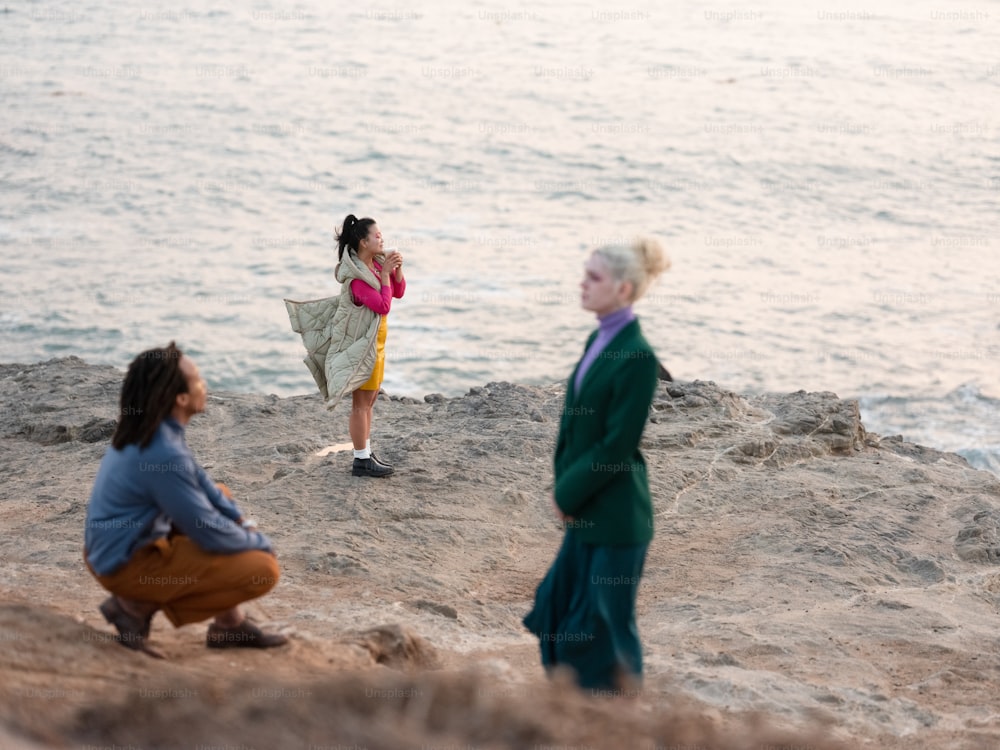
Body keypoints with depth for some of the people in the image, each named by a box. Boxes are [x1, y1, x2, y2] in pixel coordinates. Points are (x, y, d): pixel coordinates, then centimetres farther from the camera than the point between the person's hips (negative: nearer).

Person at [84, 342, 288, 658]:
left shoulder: (144, 430, 1)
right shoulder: (164, 453, -28)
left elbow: (199, 481, 16)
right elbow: (209, 532, -21)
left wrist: (243, 522, 6)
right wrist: (260, 543, -3)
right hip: (128, 566, -10)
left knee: (221, 494, 24)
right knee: (263, 570, -12)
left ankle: (230, 622, 19)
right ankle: (139, 606, -5)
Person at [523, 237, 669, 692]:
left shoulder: (637, 356, -19)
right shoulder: (597, 342, 9)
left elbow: (618, 446, -19)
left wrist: (567, 493, -11)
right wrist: (564, 486, 3)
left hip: (615, 517, -9)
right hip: (583, 511, 9)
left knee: (608, 626, 2)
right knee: (558, 610, 15)